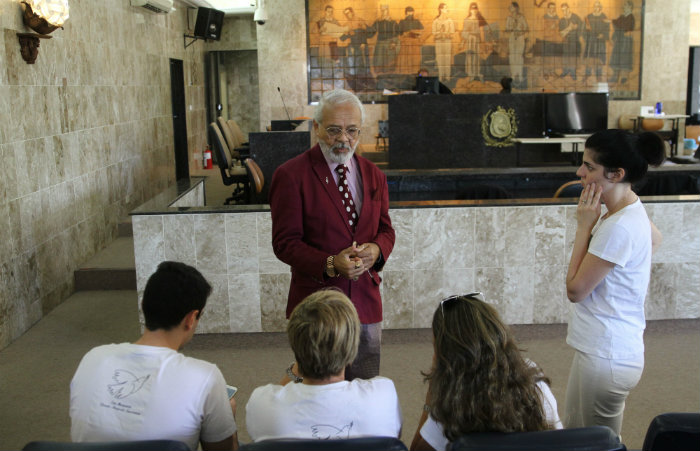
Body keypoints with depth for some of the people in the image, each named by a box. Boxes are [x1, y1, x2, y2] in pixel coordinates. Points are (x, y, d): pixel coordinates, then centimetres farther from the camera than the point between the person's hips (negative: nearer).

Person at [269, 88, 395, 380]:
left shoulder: (374, 175, 10)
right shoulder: (290, 176, -7)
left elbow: (385, 228, 15)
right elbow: (285, 242, -9)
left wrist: (377, 249, -9)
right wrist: (330, 264, -23)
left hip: (366, 301, 5)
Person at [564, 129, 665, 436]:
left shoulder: (619, 228, -24)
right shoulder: (632, 210, 6)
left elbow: (575, 289, -18)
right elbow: (655, 238, 28)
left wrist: (584, 225, -15)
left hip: (605, 358, -10)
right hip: (610, 349, 10)